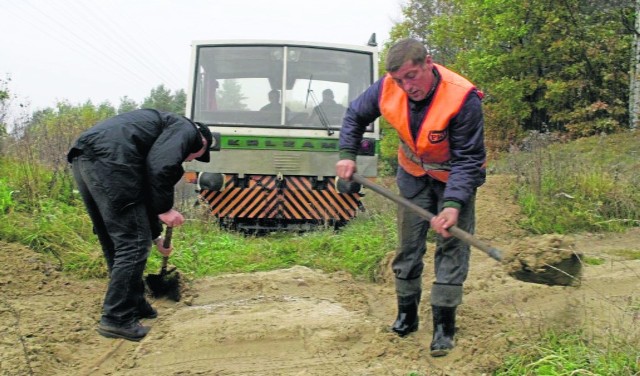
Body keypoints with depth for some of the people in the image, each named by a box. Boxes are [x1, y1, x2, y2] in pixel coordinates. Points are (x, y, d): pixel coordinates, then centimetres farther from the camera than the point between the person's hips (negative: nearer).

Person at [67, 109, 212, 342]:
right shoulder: (185, 129, 11)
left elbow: (144, 191, 39)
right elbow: (159, 166, -12)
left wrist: (156, 236, 46)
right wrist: (165, 209, -6)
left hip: (82, 159, 10)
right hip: (109, 161, -10)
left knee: (114, 243, 19)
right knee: (133, 244, -2)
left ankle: (134, 305, 31)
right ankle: (116, 319, 2)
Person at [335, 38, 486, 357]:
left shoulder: (463, 98, -34)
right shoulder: (386, 88, -21)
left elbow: (468, 159, -29)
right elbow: (355, 115, 1)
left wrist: (453, 204, -39)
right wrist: (347, 155, -9)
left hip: (455, 176, -4)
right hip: (414, 174, 4)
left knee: (452, 246, -8)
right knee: (408, 244, 10)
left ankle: (443, 325, 1)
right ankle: (406, 315, 25)